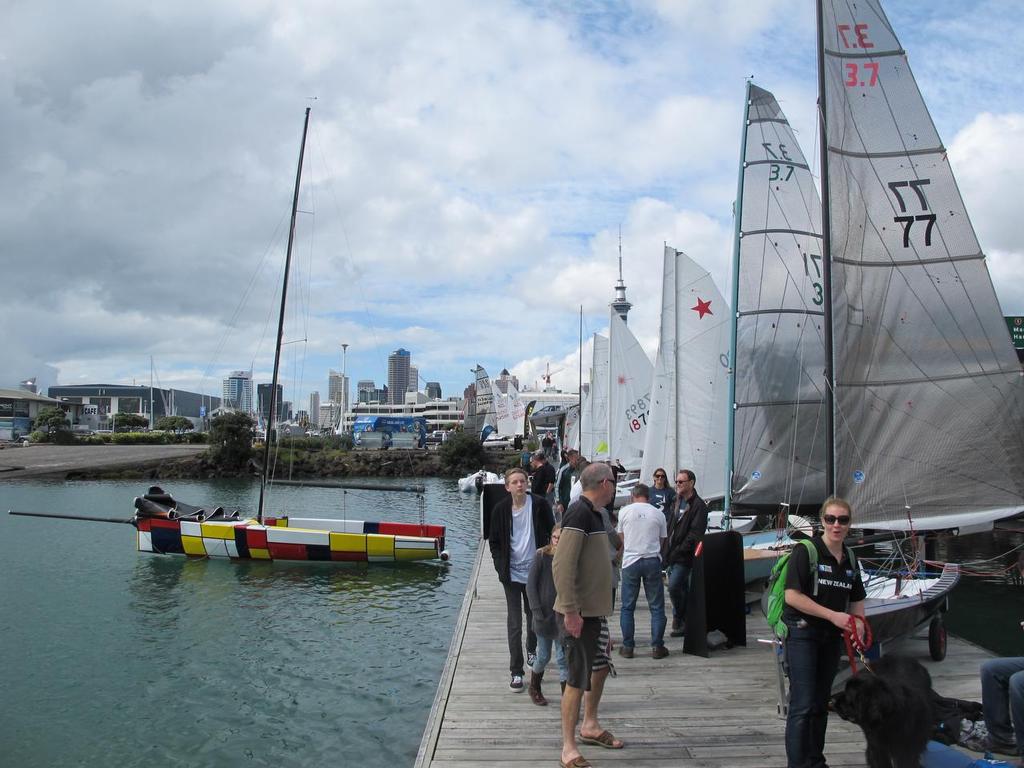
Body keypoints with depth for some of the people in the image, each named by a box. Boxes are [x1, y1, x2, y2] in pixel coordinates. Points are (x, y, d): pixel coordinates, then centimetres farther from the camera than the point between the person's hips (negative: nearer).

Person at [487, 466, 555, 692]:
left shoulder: (539, 504, -8)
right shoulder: (501, 509, -6)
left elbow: (552, 534, 1)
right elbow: (493, 541, 4)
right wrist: (501, 565, -6)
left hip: (534, 571, 1)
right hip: (512, 573, -1)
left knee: (534, 615, 20)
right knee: (514, 624, -2)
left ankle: (531, 650, 47)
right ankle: (516, 672, 5)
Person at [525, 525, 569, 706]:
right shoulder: (541, 556, -10)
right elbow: (530, 585, -7)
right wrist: (537, 611, -11)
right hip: (544, 615, -1)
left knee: (563, 657, 2)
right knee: (544, 656, 11)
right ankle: (534, 688, 36)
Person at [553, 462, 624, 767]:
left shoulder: (591, 512, 11)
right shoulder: (579, 513, -20)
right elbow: (562, 565, -27)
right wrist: (570, 611, -27)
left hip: (595, 609, 10)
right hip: (578, 612, -10)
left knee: (600, 666, 23)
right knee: (578, 678, -2)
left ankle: (590, 725, 40)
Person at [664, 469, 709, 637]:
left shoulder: (699, 506, -10)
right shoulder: (677, 503, 15)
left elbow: (695, 533, -17)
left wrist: (679, 550, -19)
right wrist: (667, 551, 9)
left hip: (684, 556, -8)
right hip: (672, 555, 8)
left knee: (674, 586, -16)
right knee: (682, 590, 15)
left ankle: (679, 617, 2)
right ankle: (684, 623, 24)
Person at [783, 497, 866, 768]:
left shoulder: (850, 560, 8)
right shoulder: (806, 551, -13)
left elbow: (857, 600, 19)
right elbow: (792, 596, -19)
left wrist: (857, 625, 0)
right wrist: (833, 615, -19)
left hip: (832, 636, 7)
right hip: (802, 633, -7)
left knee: (822, 703, 15)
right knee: (803, 705, -9)